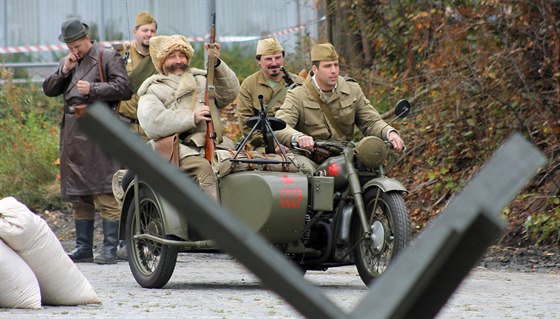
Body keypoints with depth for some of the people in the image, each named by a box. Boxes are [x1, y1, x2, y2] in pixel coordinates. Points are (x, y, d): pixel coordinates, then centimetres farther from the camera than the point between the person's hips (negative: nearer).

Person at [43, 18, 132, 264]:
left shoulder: (108, 58, -1)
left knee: (105, 195, -10)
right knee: (78, 196, 11)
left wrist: (93, 89, -16)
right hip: (72, 131, 7)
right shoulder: (67, 62, 20)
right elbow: (48, 90, 15)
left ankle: (110, 249, -10)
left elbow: (123, 88, -10)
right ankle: (83, 248, 17)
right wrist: (64, 71, 0)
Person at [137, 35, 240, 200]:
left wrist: (216, 64, -1)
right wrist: (192, 117, -13)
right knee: (203, 168, -35)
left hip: (210, 144, 4)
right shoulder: (152, 91, 14)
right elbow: (152, 123, -6)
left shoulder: (201, 80, 29)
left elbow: (229, 93, 11)